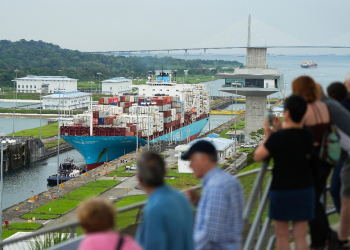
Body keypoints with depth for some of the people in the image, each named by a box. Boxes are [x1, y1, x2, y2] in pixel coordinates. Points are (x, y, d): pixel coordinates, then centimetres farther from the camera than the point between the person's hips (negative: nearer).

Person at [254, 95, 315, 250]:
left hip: (282, 190, -4)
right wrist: (282, 130, 12)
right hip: (305, 190, 4)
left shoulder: (277, 138, -18)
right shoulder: (308, 136, -3)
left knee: (282, 236, 8)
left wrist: (267, 136, 3)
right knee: (300, 236, 8)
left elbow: (257, 156, -7)